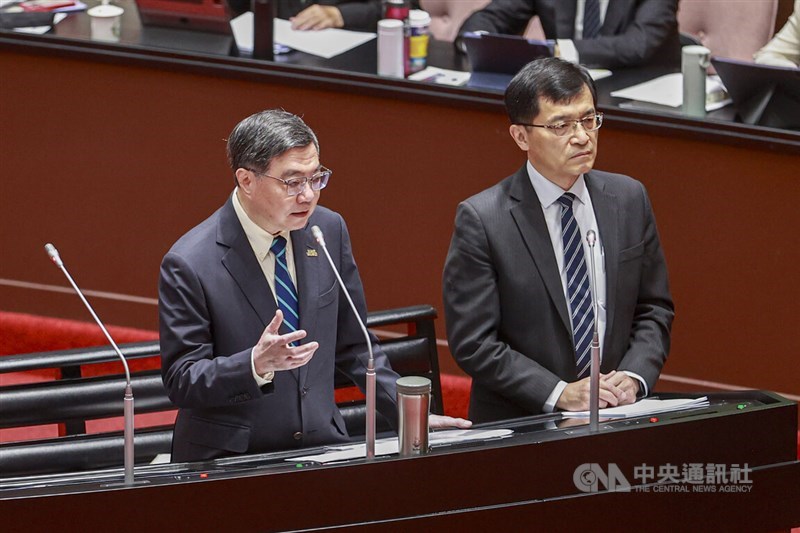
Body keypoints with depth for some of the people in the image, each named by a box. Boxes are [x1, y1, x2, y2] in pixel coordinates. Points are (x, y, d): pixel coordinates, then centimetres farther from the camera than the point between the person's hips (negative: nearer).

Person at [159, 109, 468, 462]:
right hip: (229, 460, -4)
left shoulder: (329, 230, 5)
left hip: (320, 448, 4)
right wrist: (256, 365, -25)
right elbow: (180, 381, -10)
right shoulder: (190, 264, -11)